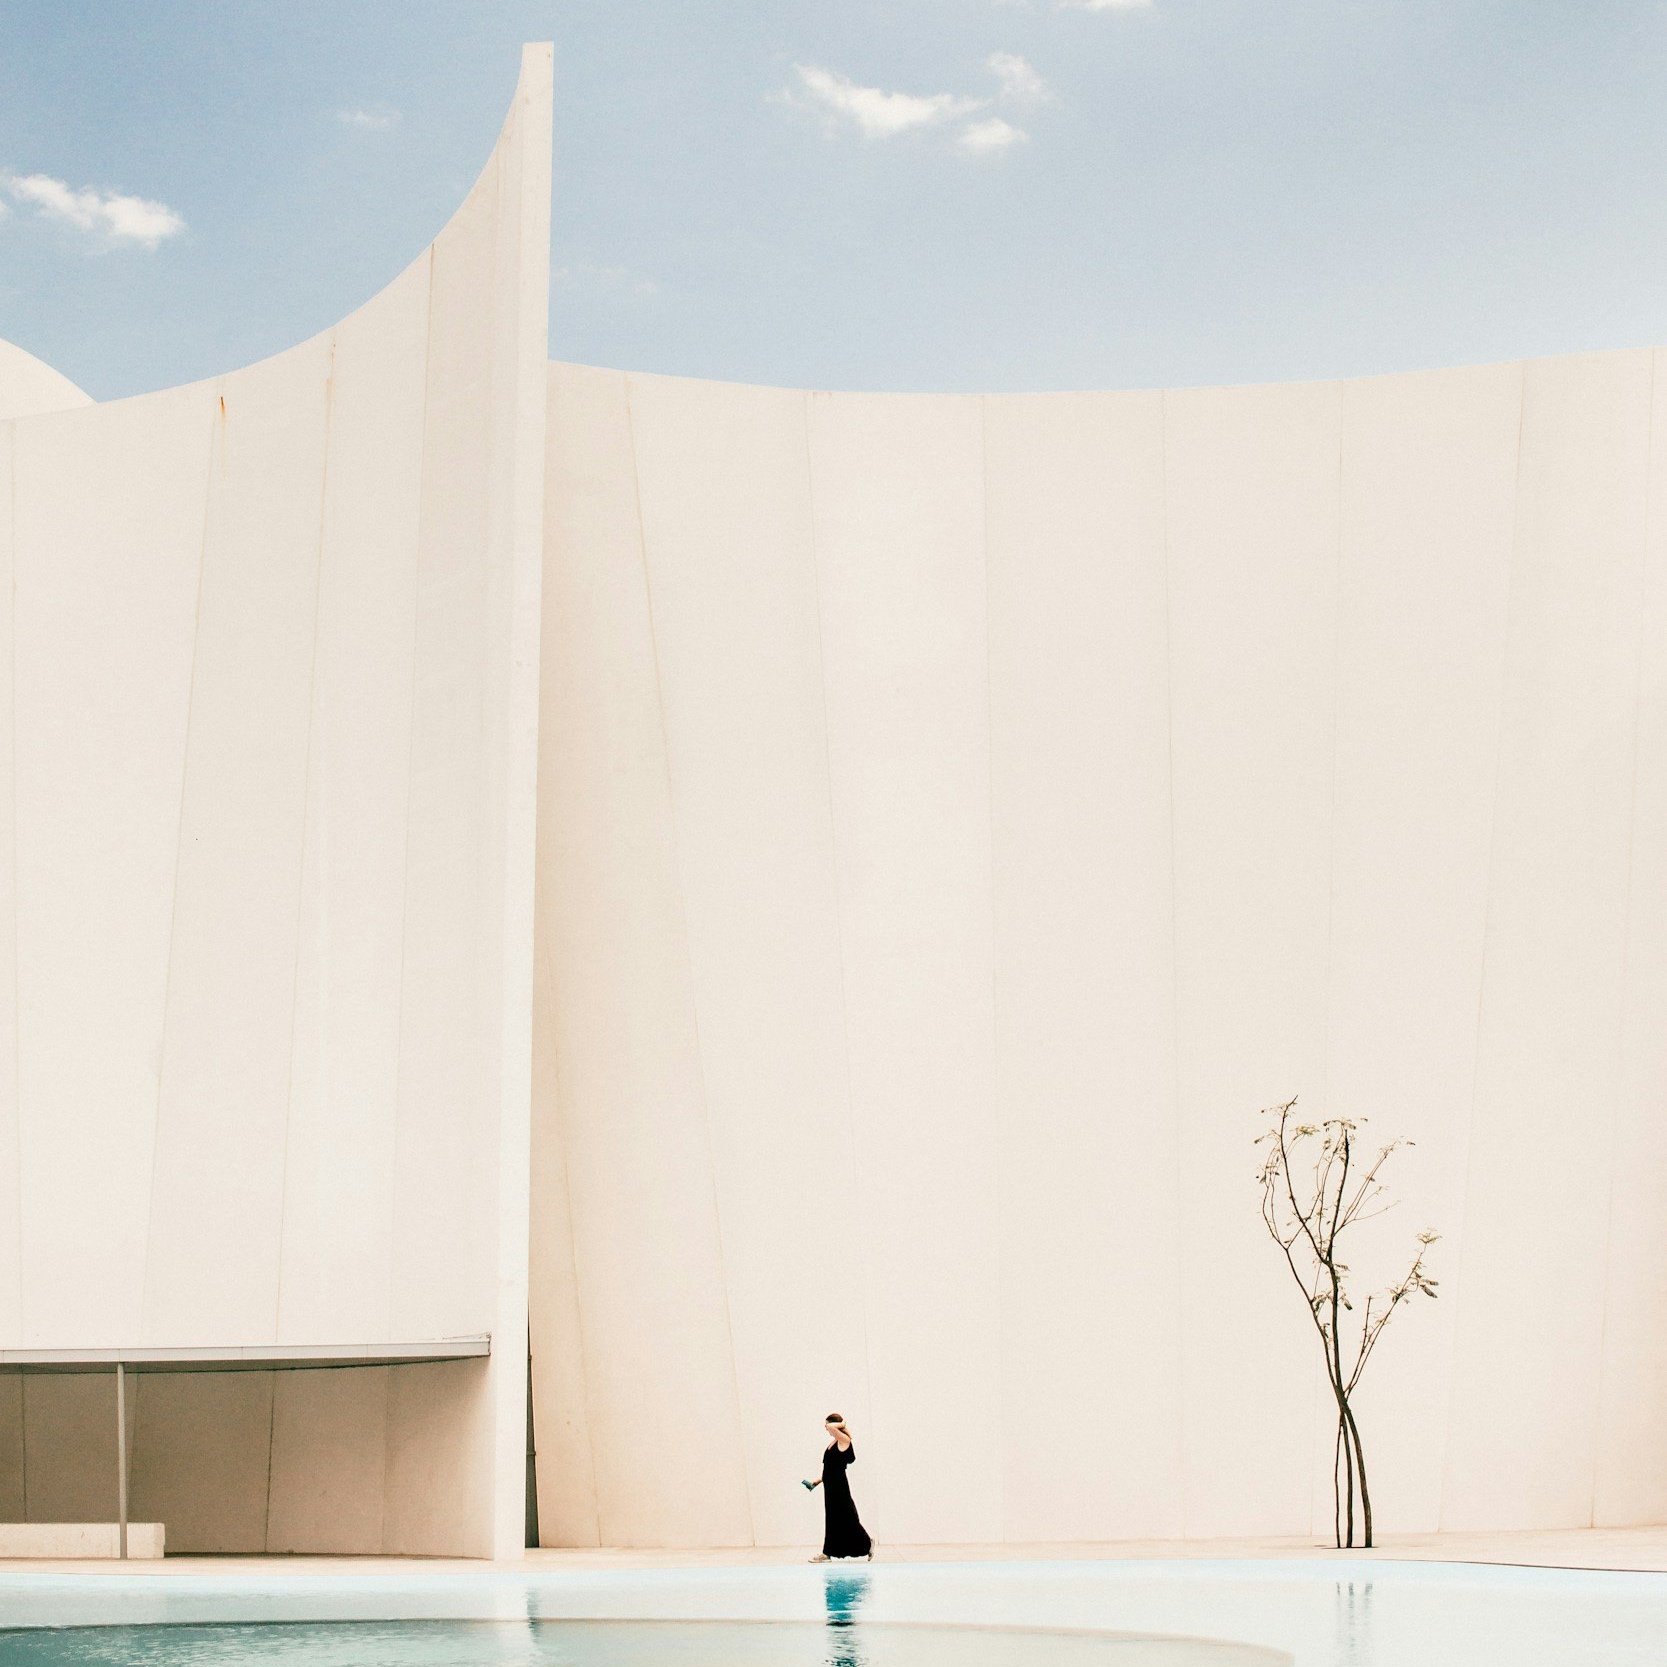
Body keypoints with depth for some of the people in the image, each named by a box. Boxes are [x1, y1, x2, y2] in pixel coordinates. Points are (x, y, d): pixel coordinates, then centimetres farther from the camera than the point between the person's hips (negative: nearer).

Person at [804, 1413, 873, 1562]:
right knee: (831, 1519, 10)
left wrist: (841, 1424, -11)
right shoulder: (833, 1442, 13)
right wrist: (819, 1480, 15)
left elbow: (830, 1427, -30)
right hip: (830, 1485, 9)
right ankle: (827, 1554, 12)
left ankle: (867, 1544, 14)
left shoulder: (844, 1440, -12)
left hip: (839, 1486, -9)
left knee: (847, 1518, -1)